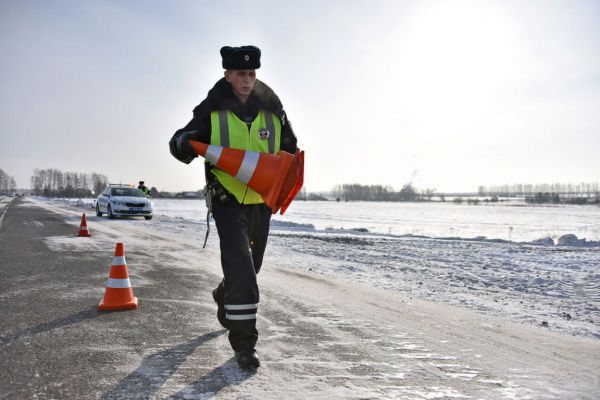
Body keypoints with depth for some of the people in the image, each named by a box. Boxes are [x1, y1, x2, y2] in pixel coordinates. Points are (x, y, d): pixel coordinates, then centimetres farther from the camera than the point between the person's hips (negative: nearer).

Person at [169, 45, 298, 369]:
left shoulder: (272, 110, 1)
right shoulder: (212, 111, -7)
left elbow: (290, 151, 13)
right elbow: (180, 144, -3)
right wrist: (185, 144, -27)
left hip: (261, 201, 4)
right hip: (228, 200, -4)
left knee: (250, 267, 19)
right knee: (241, 268, -14)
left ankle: (224, 299, 50)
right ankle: (244, 342, -2)